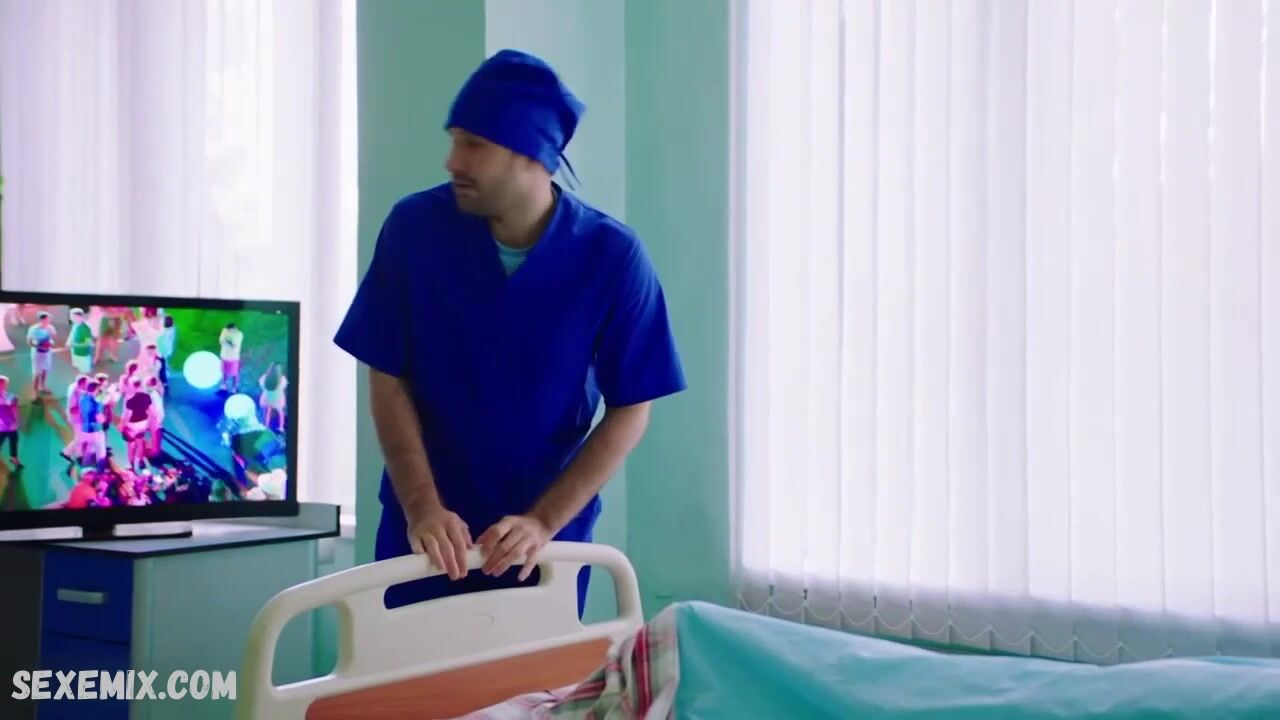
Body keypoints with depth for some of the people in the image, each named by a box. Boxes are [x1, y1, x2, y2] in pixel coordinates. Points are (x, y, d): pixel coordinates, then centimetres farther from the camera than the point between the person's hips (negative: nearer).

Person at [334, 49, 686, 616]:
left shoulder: (613, 256, -14)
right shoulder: (414, 228, -12)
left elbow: (630, 411, -9)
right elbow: (388, 383, -6)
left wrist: (543, 521, -17)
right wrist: (422, 506, -18)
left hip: (549, 531, 0)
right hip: (428, 528, 1)